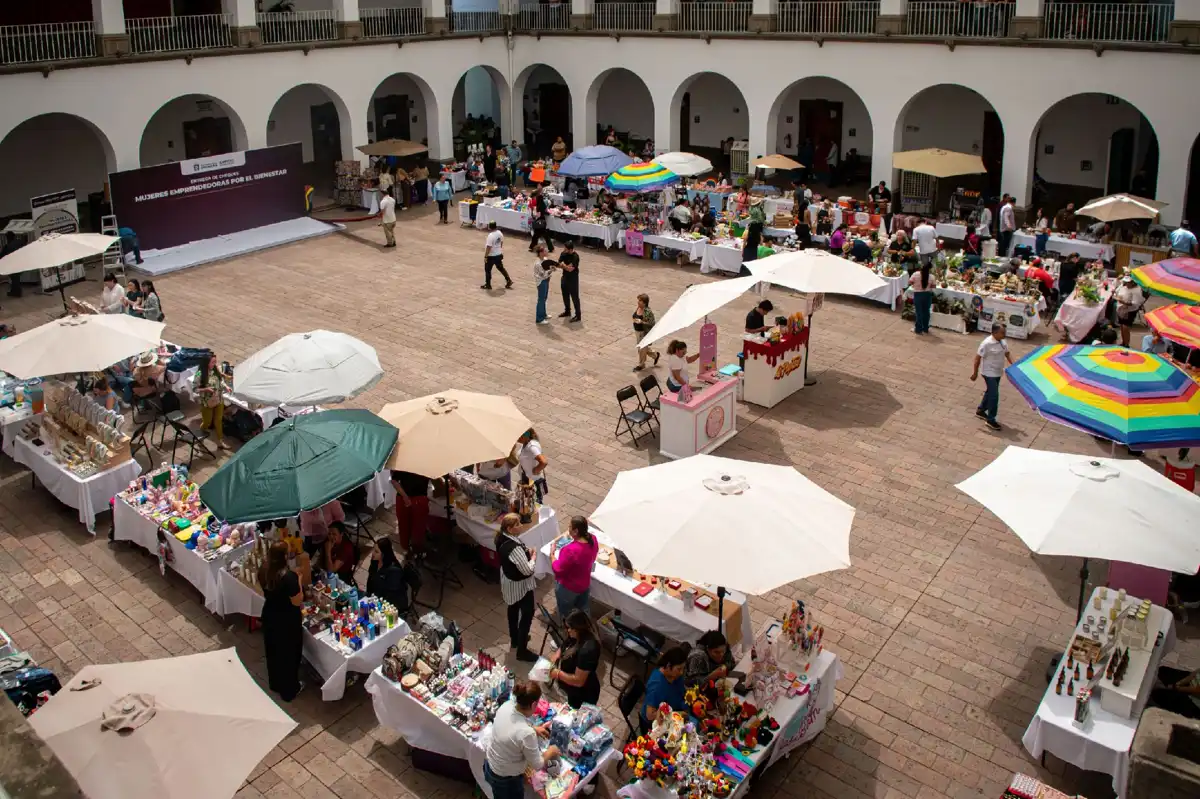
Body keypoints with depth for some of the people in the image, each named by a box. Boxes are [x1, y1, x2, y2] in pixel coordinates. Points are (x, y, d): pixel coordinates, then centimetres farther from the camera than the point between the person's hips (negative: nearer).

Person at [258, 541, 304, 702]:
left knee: (272, 650, 26)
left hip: (269, 616, 7)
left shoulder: (264, 570, -11)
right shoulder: (288, 577, -33)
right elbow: (297, 602, -23)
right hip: (288, 621, -7)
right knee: (289, 654, 14)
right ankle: (289, 690, 31)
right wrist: (299, 580, -16)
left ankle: (274, 683, 47)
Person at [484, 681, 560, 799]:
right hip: (506, 779, -6)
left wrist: (534, 729, 9)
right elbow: (537, 765, -19)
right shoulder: (527, 733, -37)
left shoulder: (507, 705, -18)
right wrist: (551, 752, -2)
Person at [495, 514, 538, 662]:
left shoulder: (501, 537, -10)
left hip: (508, 580, 9)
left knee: (513, 609, 28)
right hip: (520, 585, -9)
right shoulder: (514, 548, -38)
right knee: (527, 614, 8)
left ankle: (514, 639, 50)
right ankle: (522, 651, 20)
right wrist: (532, 557, -14)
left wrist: (525, 552, 0)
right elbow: (527, 570, -31)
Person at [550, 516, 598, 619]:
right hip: (585, 584, 7)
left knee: (566, 615, 21)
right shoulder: (593, 540, -17)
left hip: (568, 588, -7)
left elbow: (558, 570, -25)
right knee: (583, 612, 28)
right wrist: (572, 538, 1)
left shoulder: (570, 550, -39)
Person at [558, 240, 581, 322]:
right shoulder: (563, 253, -3)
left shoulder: (575, 257, -24)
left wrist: (562, 264, -14)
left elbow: (570, 269, -26)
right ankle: (567, 311, 38)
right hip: (564, 278, 7)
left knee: (575, 297, 0)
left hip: (573, 280, -7)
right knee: (565, 296, 19)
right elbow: (558, 264, -2)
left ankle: (578, 315, 8)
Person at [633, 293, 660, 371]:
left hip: (645, 333, -8)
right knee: (644, 348, 22)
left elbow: (652, 324, -22)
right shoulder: (637, 308, -1)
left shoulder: (648, 312, -24)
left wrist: (642, 322, -31)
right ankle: (655, 355, 45)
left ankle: (641, 365, 24)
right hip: (637, 331, 8)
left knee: (642, 349, 5)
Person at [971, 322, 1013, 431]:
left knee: (990, 392, 21)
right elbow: (978, 358, -19)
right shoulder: (987, 343, -24)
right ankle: (990, 420, 2)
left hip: (998, 372, 8)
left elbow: (1007, 353, 11)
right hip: (989, 373, -8)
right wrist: (975, 373, -15)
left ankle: (980, 410, 40)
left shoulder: (1003, 341, 0)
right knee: (994, 395, -7)